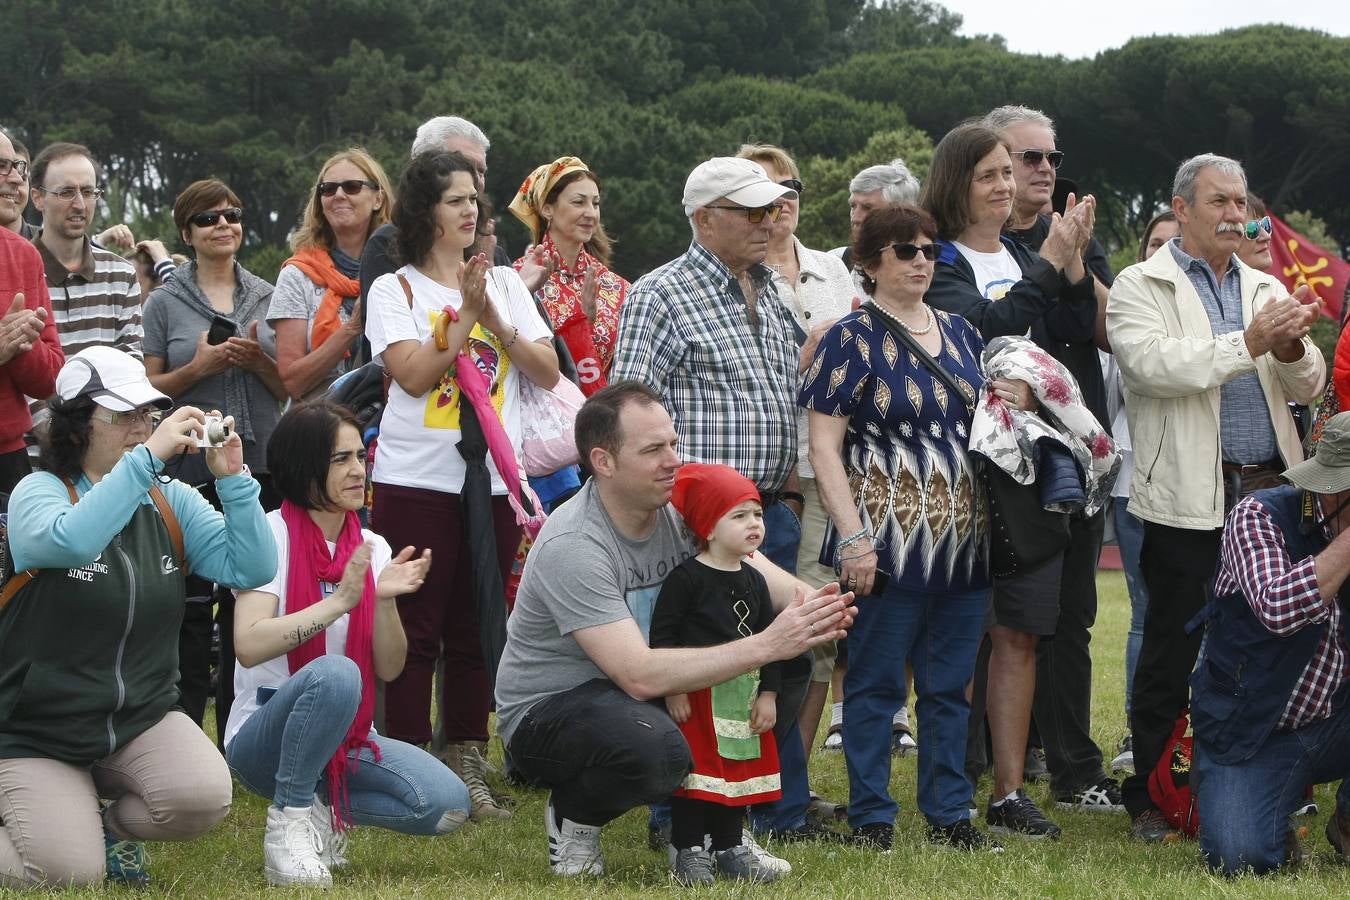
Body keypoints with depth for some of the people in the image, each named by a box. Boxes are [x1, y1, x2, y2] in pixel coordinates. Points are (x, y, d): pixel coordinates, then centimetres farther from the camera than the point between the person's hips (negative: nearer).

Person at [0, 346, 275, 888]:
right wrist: (148, 456, -35)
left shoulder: (174, 502, 4)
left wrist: (232, 479, -17)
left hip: (142, 717, 4)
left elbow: (253, 569, -6)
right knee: (71, 874, -19)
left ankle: (112, 823, 8)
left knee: (204, 798, -26)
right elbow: (70, 541, -33)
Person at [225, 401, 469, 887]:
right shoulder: (272, 534, -10)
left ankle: (324, 808, 5)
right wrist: (341, 600, -27)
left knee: (446, 804, -20)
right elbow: (249, 646, -24)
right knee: (333, 673, -37)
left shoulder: (371, 549, 5)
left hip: (348, 738, 5)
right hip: (266, 735, -5)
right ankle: (290, 818, -17)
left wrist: (384, 600, -17)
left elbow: (390, 668, 0)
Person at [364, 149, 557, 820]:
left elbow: (548, 372, 5)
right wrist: (465, 315, -11)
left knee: (476, 633, 6)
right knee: (415, 631, -3)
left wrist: (496, 321, -7)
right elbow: (413, 373, -12)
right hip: (417, 480, -4)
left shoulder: (505, 284, 13)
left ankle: (467, 766, 13)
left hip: (492, 480, 4)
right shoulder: (395, 289, 2)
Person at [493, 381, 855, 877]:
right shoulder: (571, 546, -27)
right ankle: (574, 815, -4)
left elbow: (767, 579, -10)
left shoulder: (682, 506, -5)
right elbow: (639, 676, -34)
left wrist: (814, 606, -35)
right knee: (655, 746, -38)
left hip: (634, 695, 7)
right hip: (546, 711, -7)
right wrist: (766, 645, -37)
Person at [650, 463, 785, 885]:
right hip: (697, 696, -7)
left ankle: (729, 848, 22)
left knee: (739, 769, 12)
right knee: (696, 771, -4)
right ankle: (689, 852, 3)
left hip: (743, 694, 7)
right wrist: (672, 691, -16)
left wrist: (768, 693, 7)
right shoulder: (686, 578, -13)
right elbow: (662, 636, -13)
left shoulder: (753, 581, 8)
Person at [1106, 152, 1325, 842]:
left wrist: (1291, 348, -11)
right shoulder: (1140, 288, 2)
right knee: (1173, 649, 0)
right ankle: (1149, 796, 9)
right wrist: (1250, 343, -22)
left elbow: (1308, 386, 12)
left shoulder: (1265, 289, 18)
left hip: (1269, 493, 4)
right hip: (1187, 500, -4)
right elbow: (1154, 365, -17)